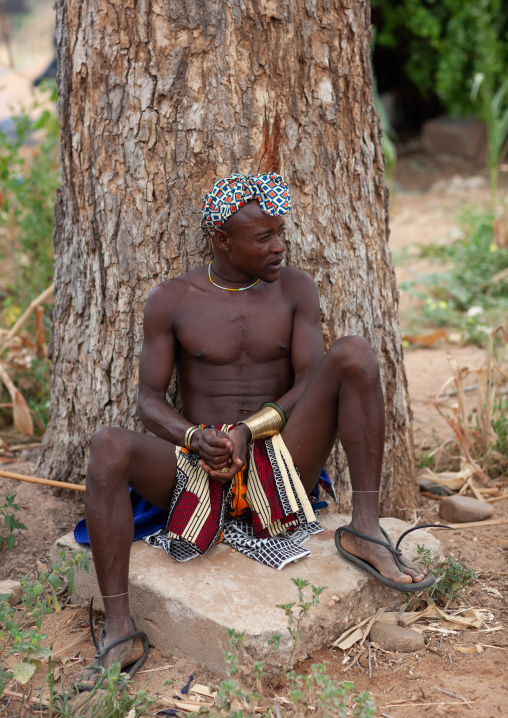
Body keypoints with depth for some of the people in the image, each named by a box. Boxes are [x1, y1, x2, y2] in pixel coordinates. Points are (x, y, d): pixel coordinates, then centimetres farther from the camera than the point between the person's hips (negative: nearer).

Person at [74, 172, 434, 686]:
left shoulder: (295, 288, 5)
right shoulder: (171, 300, 2)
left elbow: (311, 383, -5)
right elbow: (149, 399, -1)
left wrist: (248, 431, -22)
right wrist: (196, 437, -23)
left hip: (280, 458, 0)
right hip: (197, 465, 0)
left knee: (354, 353, -22)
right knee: (108, 446, -31)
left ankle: (364, 528, -23)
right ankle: (118, 633, -29)